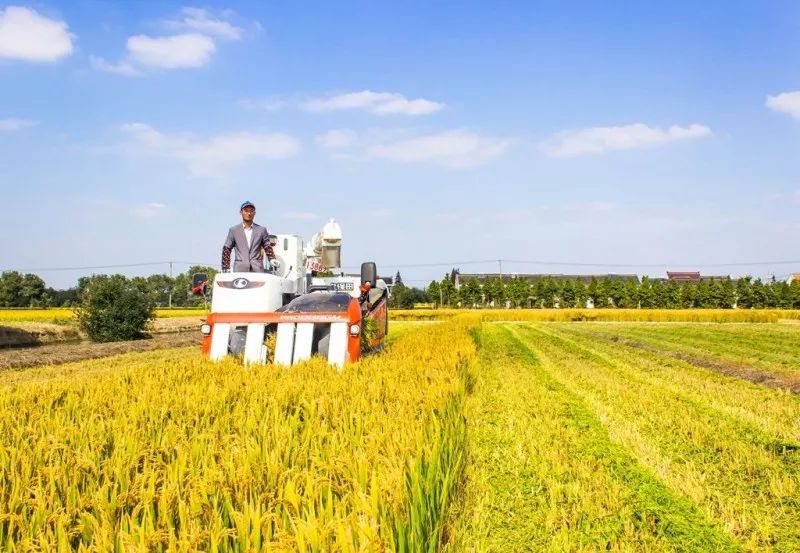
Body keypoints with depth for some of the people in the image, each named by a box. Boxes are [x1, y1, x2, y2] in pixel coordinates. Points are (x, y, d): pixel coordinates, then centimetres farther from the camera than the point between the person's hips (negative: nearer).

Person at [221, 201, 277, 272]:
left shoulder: (261, 230, 13)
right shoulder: (233, 230, 12)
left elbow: (268, 247, 14)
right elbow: (226, 249, 11)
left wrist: (272, 259, -4)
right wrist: (226, 268, 4)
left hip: (257, 269, 1)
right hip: (240, 270, 0)